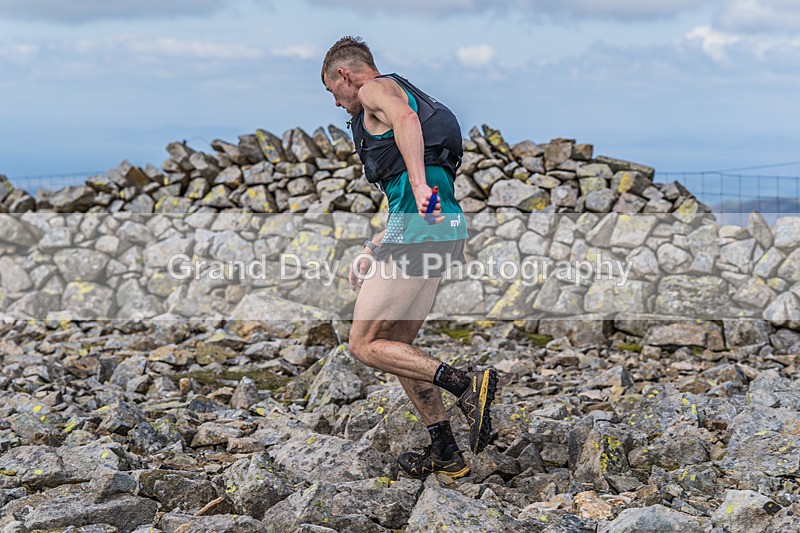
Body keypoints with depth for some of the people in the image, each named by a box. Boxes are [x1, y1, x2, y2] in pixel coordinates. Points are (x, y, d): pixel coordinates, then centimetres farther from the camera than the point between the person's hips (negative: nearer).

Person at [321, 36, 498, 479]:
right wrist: (370, 251, 32)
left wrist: (418, 183, -36)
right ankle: (445, 452, 18)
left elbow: (405, 118, -24)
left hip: (419, 227, -10)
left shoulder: (376, 89, 3)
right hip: (444, 227, 10)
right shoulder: (401, 97, 32)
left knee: (365, 346, -6)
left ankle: (467, 384, -18)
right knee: (397, 346, 17)